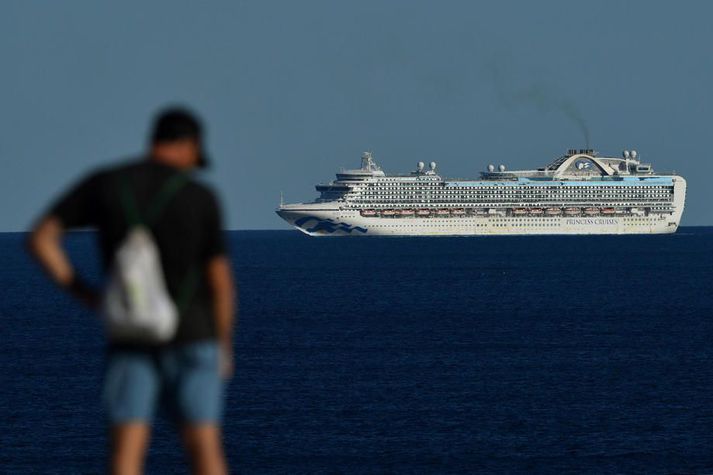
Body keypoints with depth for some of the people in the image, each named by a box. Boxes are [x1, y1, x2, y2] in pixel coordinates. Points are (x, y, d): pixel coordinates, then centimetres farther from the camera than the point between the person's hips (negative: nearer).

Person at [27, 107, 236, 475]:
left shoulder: (103, 183, -2)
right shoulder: (201, 198, -7)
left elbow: (40, 240, -6)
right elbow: (221, 282, -7)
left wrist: (82, 293, 1)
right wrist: (224, 346, 7)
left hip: (130, 337, 1)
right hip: (191, 336, -1)